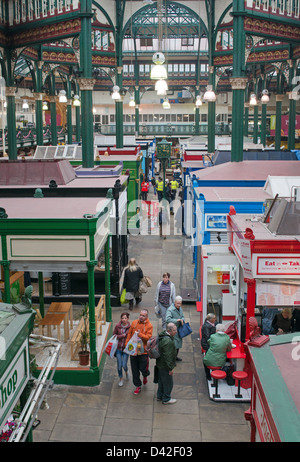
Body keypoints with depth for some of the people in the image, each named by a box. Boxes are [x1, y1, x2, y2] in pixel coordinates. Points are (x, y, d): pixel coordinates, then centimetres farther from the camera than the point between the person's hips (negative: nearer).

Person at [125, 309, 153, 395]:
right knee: (134, 370, 9)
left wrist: (140, 334, -28)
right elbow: (129, 334, 8)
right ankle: (138, 386, 23)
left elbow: (148, 337, -16)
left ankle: (145, 376, 40)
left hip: (143, 351, -3)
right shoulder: (134, 322, 2)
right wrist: (127, 344, 1)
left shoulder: (149, 326, -9)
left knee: (143, 369, 3)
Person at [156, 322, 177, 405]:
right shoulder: (168, 341, -31)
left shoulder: (163, 335, 2)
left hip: (160, 364, 10)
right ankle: (166, 399, 23)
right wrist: (170, 368, -21)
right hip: (165, 366, -10)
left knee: (162, 381, 24)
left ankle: (159, 396, 39)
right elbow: (167, 356, -29)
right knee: (168, 383, 8)